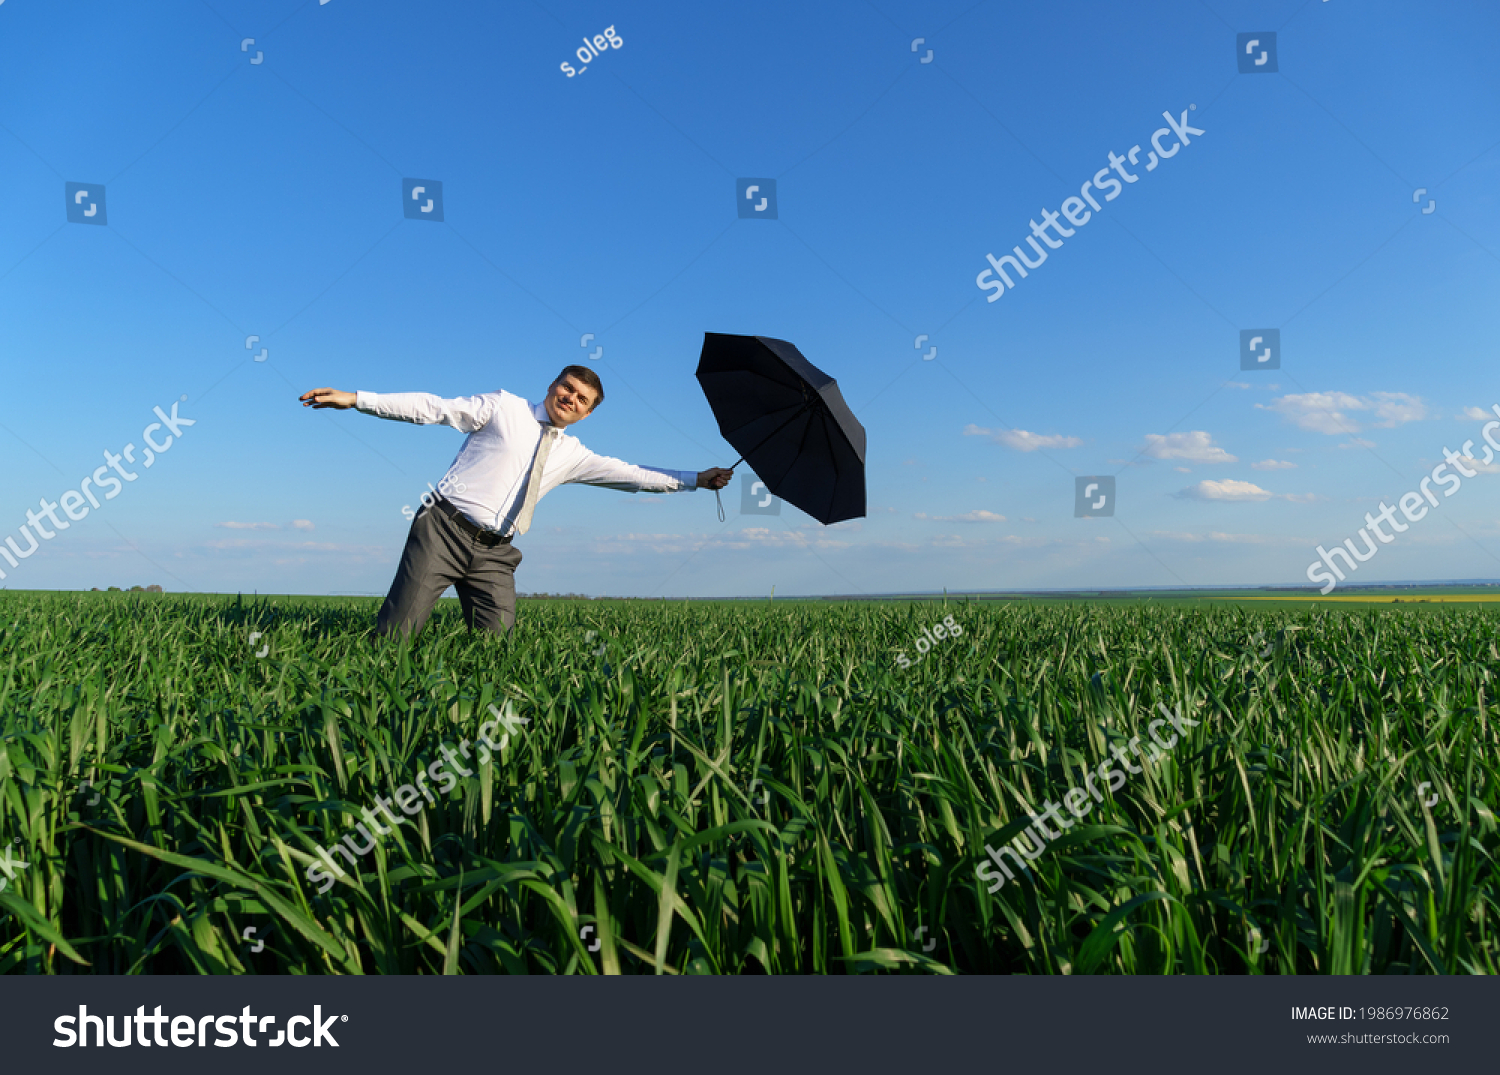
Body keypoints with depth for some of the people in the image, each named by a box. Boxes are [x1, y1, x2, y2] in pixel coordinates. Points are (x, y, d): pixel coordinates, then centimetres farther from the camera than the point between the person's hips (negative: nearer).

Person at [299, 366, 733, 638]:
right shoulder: (503, 407, 5)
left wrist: (697, 479, 10)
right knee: (394, 635, -12)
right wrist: (356, 399, -9)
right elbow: (433, 408, -1)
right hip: (445, 529, -4)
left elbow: (633, 475, 15)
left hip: (494, 552, 4)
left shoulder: (572, 455, 16)